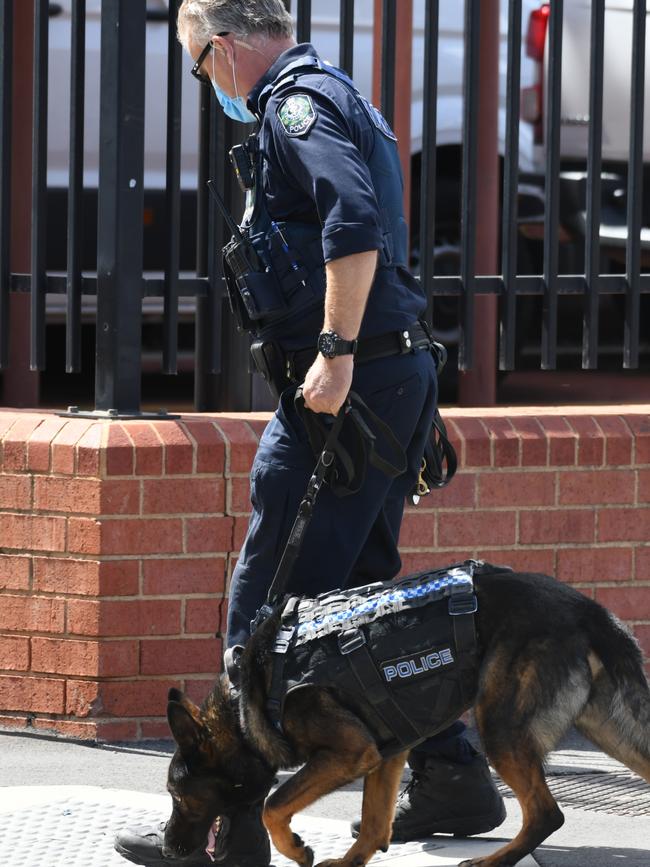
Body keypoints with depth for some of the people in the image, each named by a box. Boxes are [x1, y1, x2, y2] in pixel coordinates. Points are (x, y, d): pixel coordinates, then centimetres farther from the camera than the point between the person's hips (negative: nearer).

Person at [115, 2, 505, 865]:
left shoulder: (296, 102, -9)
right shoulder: (337, 97, 22)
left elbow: (355, 222, -24)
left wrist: (336, 351, -25)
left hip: (343, 382, -10)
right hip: (400, 373, 10)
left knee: (267, 600, -9)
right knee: (364, 587, 17)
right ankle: (452, 778, 19)